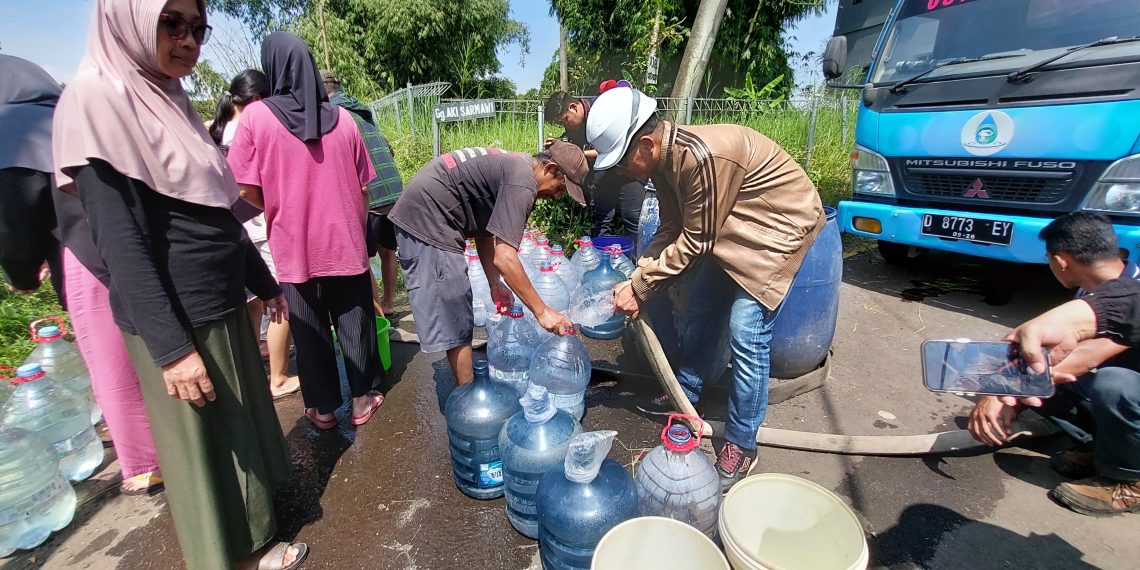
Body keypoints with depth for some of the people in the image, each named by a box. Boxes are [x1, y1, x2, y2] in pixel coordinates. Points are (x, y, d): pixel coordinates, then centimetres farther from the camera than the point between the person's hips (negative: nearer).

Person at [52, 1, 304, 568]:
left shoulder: (171, 101, 11)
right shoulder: (98, 99, -14)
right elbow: (120, 241, -20)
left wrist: (263, 281, 20)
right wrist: (171, 347, -22)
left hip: (222, 306, 8)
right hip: (175, 319, -8)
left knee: (239, 423, 20)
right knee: (204, 444, 9)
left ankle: (253, 524, 41)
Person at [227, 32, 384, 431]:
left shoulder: (255, 116, -5)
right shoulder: (341, 118, 2)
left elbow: (246, 190, -6)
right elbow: (362, 188, 4)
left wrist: (277, 211, 14)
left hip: (295, 247, -1)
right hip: (345, 242, 2)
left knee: (310, 331, 12)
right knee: (355, 323, 13)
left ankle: (323, 409, 24)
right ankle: (362, 400, 25)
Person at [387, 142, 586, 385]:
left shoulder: (512, 166, 13)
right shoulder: (522, 183, -18)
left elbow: (484, 233, 15)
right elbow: (504, 258, -24)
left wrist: (495, 284, 13)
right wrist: (542, 311, -18)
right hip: (428, 220, -10)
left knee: (456, 314, 18)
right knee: (456, 323, -3)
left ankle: (466, 387, 31)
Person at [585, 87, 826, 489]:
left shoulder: (702, 156, -34)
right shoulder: (664, 158, -6)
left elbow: (695, 242, -26)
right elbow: (671, 229, -1)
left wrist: (641, 288, -20)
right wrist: (637, 280, -12)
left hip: (783, 227, -9)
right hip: (733, 230, 9)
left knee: (745, 333, -12)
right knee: (700, 313, 13)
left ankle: (741, 444, 7)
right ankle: (686, 394, 35)